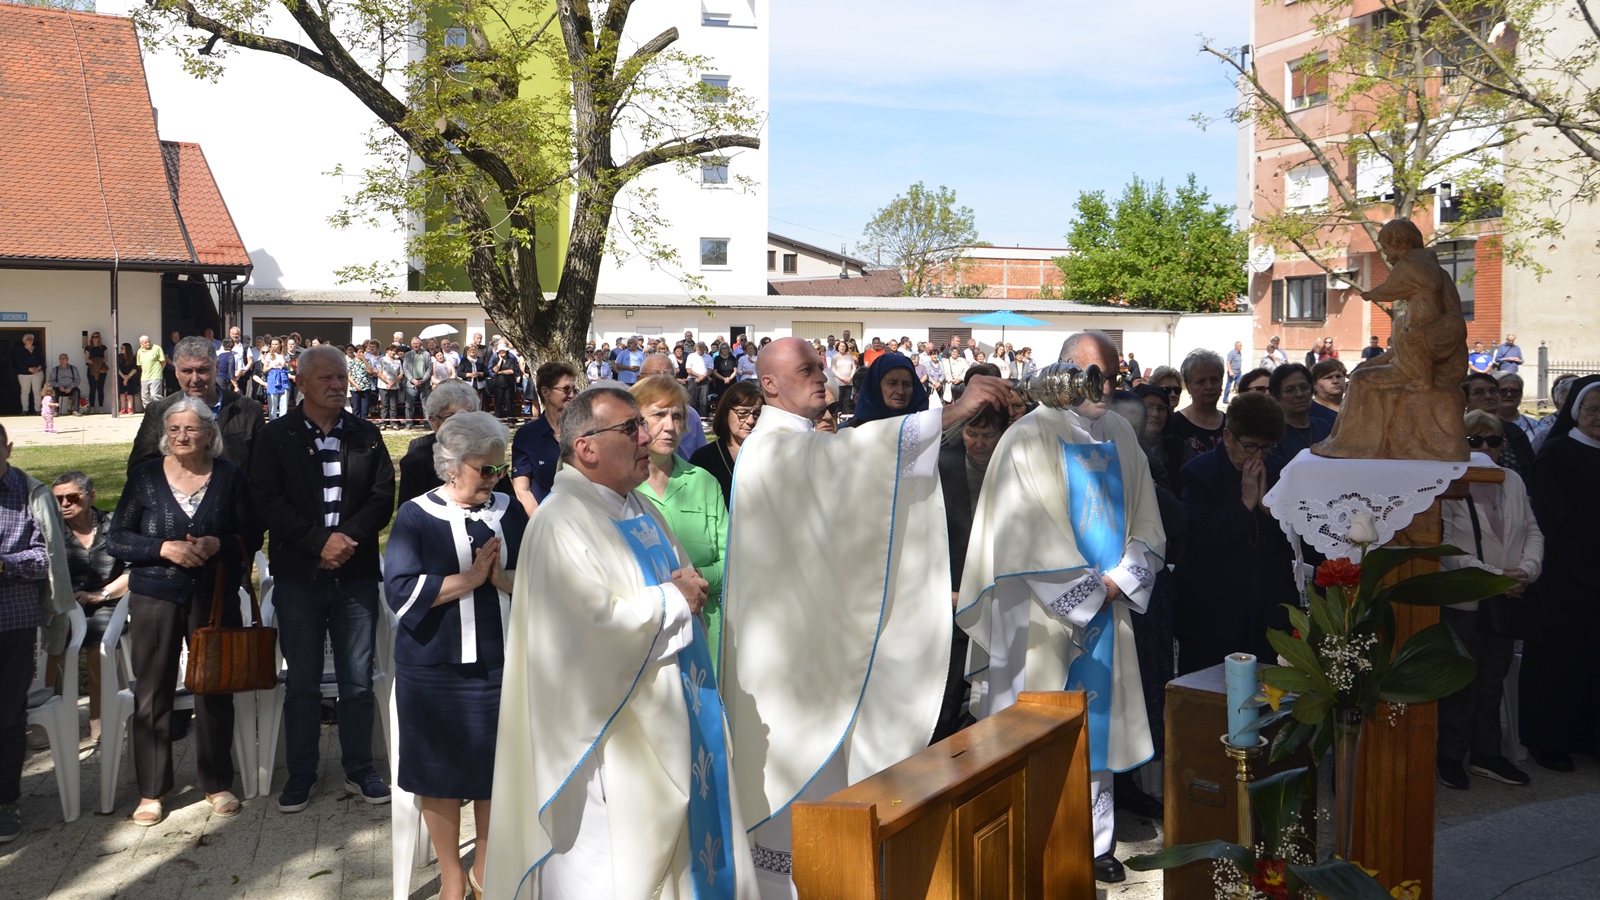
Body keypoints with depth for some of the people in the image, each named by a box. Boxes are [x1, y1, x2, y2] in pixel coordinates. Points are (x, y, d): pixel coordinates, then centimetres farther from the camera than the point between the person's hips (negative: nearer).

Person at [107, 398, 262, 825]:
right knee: (152, 694, 2)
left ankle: (218, 784, 20)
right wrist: (164, 548, -15)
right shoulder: (145, 476, 1)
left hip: (215, 597, 0)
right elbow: (116, 538, 1)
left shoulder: (229, 476, 1)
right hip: (155, 599, 0)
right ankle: (151, 791, 16)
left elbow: (252, 535, 3)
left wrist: (218, 544, -16)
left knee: (215, 691, 5)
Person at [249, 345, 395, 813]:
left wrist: (350, 537, -15)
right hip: (299, 575, -1)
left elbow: (383, 495, 1)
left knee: (358, 680, 7)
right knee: (302, 682, 7)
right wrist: (320, 541, -17)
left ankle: (359, 770, 20)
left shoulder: (366, 435, 7)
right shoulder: (276, 436, 0)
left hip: (357, 573, 2)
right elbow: (268, 502, -8)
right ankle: (300, 774, 20)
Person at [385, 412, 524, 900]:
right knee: (440, 770, 8)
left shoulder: (509, 512, 4)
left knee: (495, 768, 10)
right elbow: (401, 591, -14)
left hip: (500, 663, 3)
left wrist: (501, 577, -17)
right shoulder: (415, 516, -5)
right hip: (434, 669, -2)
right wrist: (469, 579, -18)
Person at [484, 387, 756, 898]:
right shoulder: (562, 523, -17)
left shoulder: (640, 509, 12)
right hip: (607, 735, -9)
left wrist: (690, 588, -1)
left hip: (664, 719, 9)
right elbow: (596, 621, -26)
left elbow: (683, 583, 21)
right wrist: (672, 600, -14)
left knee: (676, 848, 15)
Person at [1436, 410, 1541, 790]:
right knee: (1461, 683, 3)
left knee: (1493, 680, 14)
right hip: (1462, 601, -6)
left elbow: (1533, 531, 10)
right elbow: (1447, 548, -16)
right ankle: (1451, 755, 17)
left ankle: (1486, 754, 26)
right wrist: (1495, 576, -19)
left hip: (1507, 601, 6)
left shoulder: (1514, 482, 8)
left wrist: (1527, 570, -9)